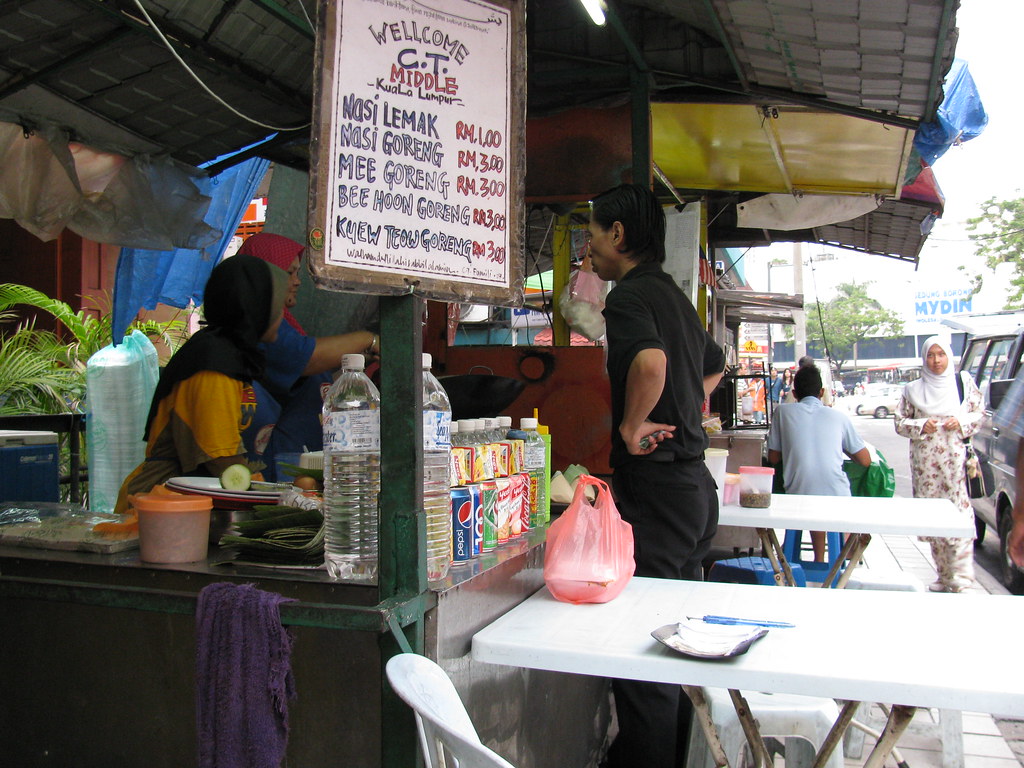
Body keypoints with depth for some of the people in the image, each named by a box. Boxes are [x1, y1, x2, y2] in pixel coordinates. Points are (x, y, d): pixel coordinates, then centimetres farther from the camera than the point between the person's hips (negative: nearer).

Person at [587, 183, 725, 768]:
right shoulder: (673, 293, 17)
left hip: (655, 486, -10)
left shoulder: (630, 294, -12)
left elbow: (650, 360, -33)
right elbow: (713, 365, 33)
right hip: (694, 483, 10)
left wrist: (632, 424, -18)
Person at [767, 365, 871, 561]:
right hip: (838, 497, 0)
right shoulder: (839, 416, 6)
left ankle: (819, 561, 35)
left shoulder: (783, 411, 4)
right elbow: (866, 461, 13)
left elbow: (773, 458, 9)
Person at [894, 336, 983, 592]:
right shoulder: (912, 390, 9)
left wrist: (961, 423, -7)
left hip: (956, 458, -1)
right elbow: (900, 423, 10)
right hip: (925, 463, 1)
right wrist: (921, 426, -8)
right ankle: (944, 576, 12)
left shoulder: (964, 383, 8)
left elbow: (979, 414, 12)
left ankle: (961, 576, -8)